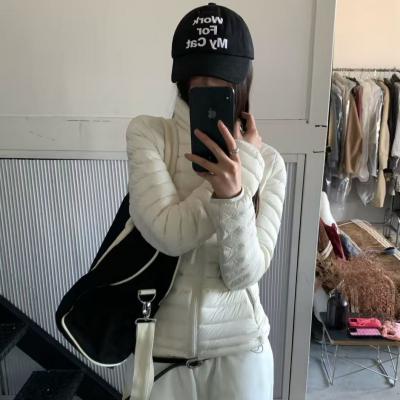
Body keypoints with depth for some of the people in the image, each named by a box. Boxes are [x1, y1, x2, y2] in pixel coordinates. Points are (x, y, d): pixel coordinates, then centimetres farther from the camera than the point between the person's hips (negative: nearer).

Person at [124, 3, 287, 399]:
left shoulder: (267, 160, -7)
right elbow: (168, 234, -22)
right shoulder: (147, 132, -10)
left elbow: (245, 274, -14)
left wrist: (233, 194, -31)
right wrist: (243, 161, -20)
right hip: (162, 342, 0)